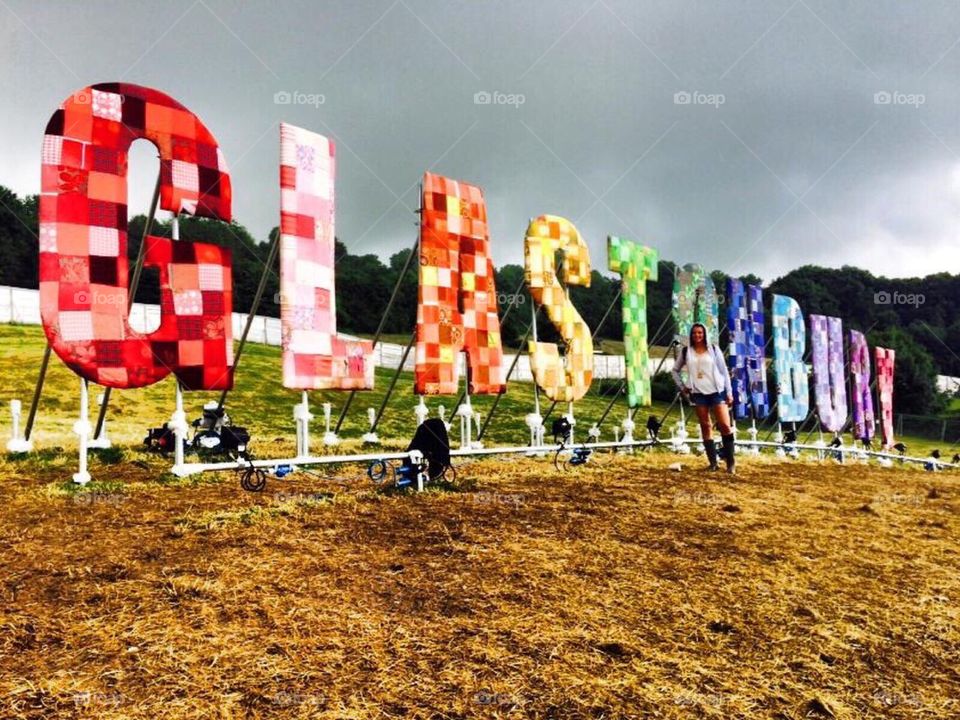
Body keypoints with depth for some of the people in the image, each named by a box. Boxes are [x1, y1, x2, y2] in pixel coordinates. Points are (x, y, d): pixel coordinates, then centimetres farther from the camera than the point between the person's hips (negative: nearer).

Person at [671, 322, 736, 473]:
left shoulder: (714, 349, 4)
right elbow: (675, 370, 17)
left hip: (717, 391, -1)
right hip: (698, 393, 1)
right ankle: (713, 463, 9)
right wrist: (682, 387, 5)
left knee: (725, 425, -9)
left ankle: (730, 461, 1)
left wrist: (729, 392, 0)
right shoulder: (686, 352, 6)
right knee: (705, 427, 3)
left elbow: (724, 371, 4)